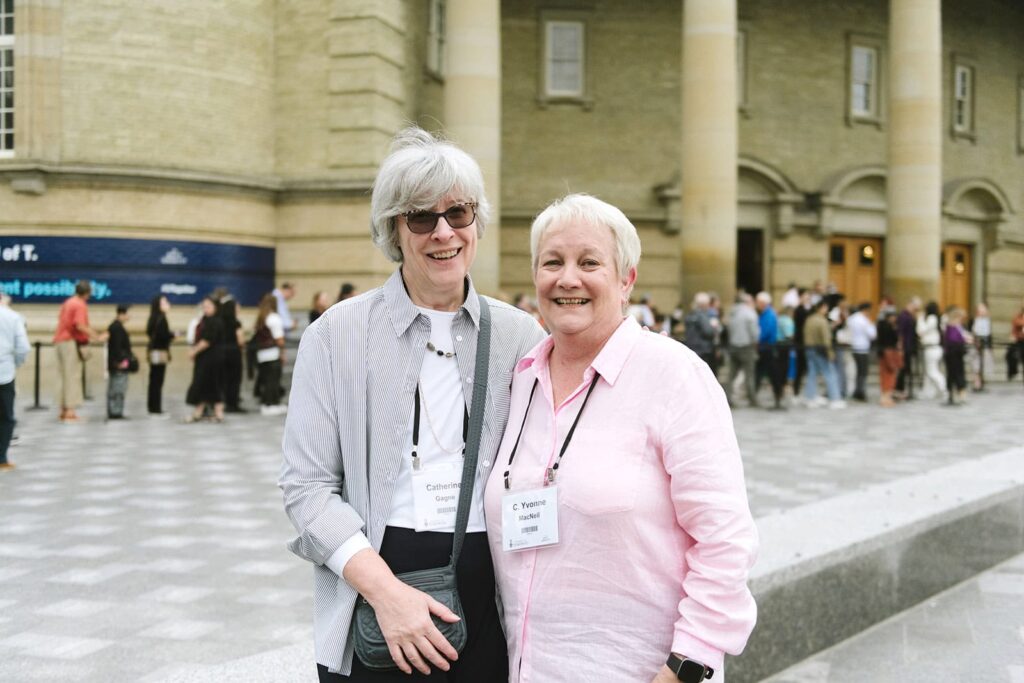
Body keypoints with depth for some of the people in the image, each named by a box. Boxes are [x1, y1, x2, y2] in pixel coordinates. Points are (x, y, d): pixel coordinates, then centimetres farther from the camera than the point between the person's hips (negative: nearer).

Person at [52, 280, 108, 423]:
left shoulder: (67, 302, 16)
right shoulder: (80, 305, -12)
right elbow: (81, 326, -23)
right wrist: (97, 337, -19)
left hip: (60, 341, 9)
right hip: (72, 343, -9)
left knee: (67, 377, 13)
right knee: (72, 377, -8)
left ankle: (65, 411, 15)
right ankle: (70, 412, -11)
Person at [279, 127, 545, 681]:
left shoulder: (519, 336, 2)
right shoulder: (337, 335, -3)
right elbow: (307, 486, -6)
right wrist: (386, 589, -17)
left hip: (494, 591, 2)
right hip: (376, 580, -1)